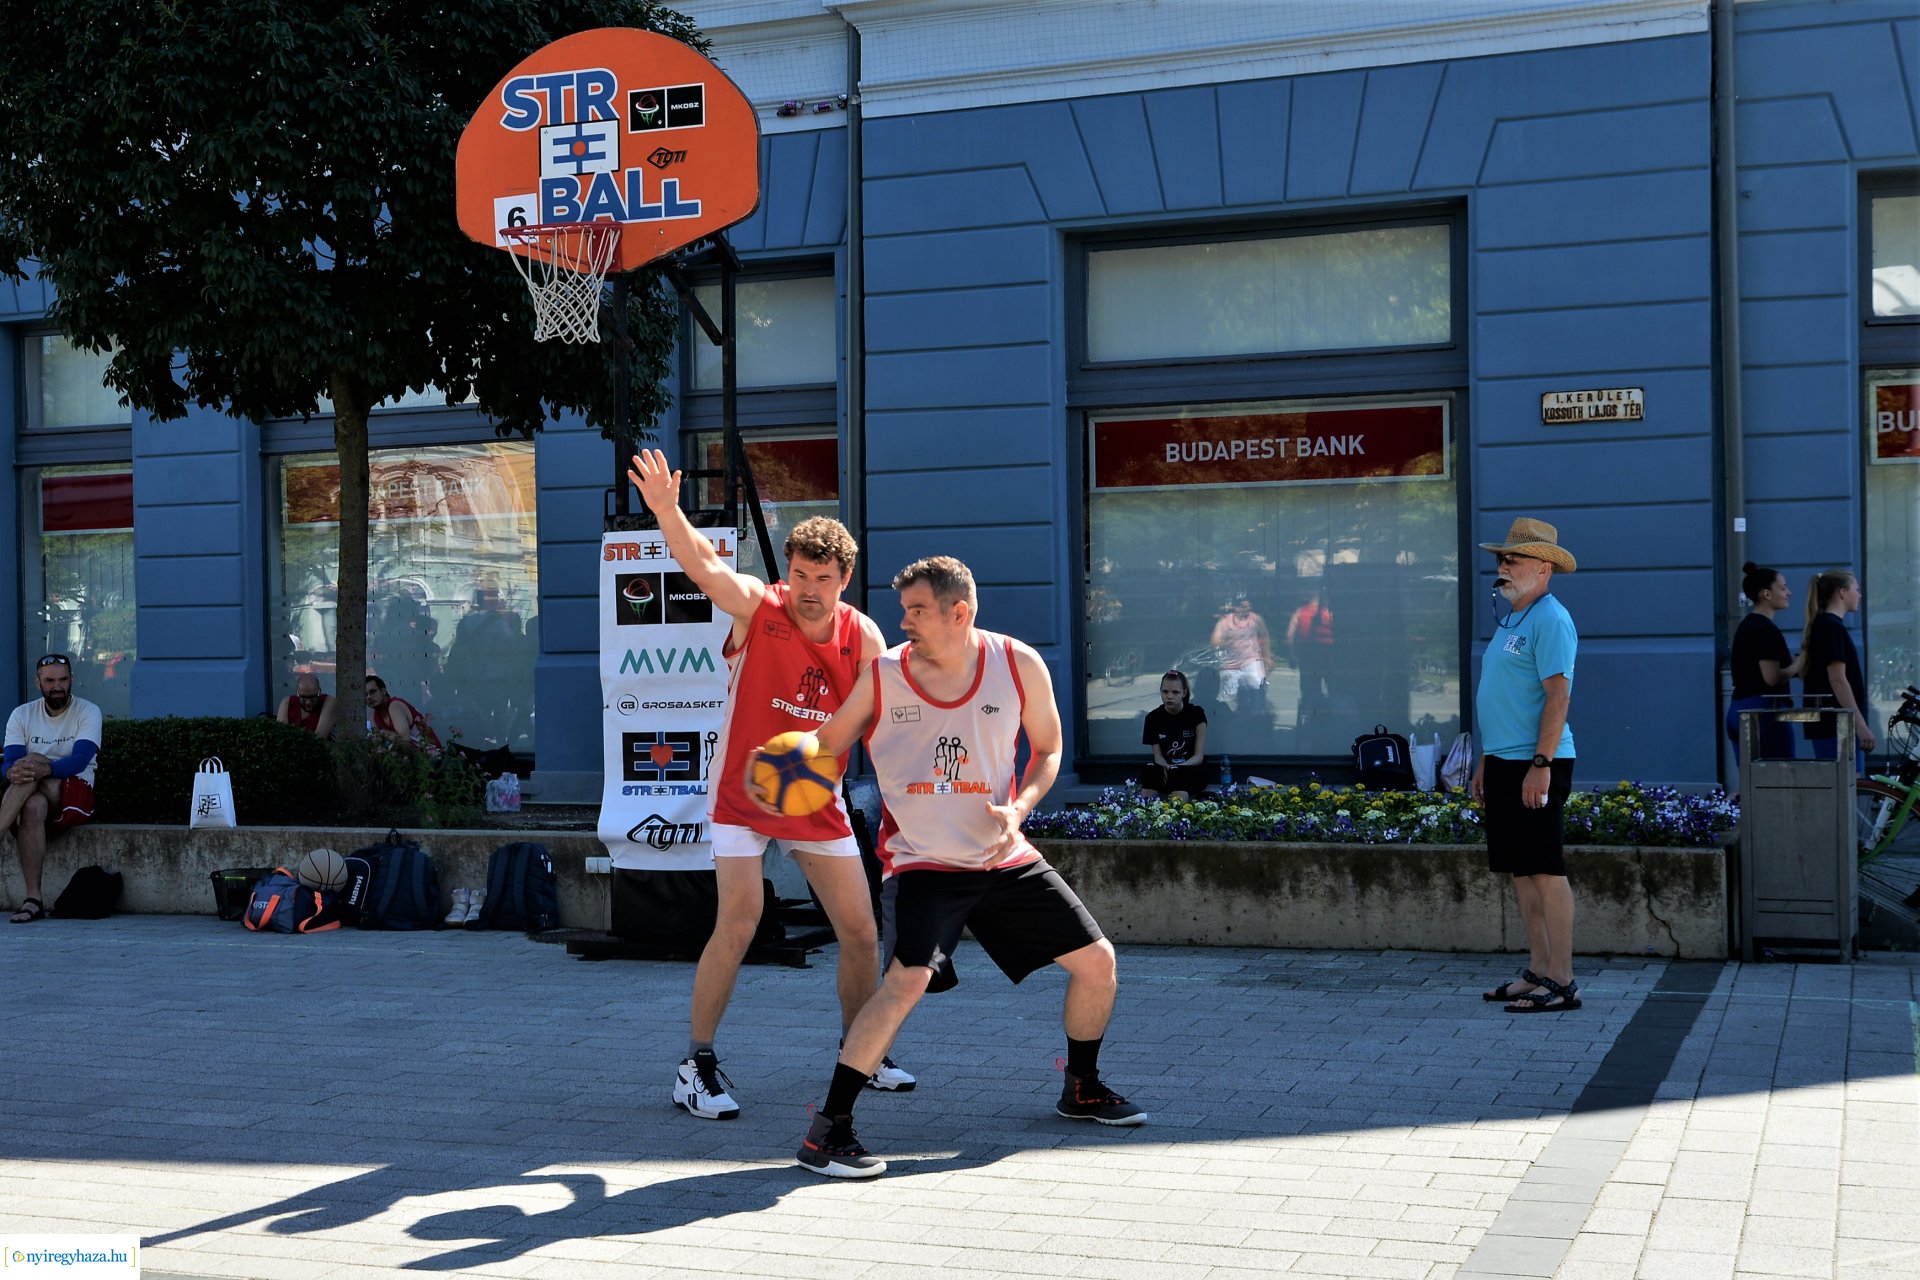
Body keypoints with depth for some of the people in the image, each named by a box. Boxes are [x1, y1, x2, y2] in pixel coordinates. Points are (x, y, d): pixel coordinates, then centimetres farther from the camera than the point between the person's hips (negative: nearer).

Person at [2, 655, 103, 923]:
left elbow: (80, 760, -16)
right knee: (32, 806, -36)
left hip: (74, 794, -2)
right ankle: (34, 899, -40)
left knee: (32, 760, -31)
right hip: (37, 794, 2)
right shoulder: (22, 715, 10)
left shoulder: (88, 712, 0)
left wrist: (45, 768, -37)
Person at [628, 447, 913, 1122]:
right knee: (737, 924, -16)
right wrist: (666, 510, -53)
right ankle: (697, 1063, 0)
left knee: (861, 932, 6)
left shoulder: (862, 635, -6)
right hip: (742, 794, -4)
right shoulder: (756, 605, -16)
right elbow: (703, 564, -35)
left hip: (819, 803, 4)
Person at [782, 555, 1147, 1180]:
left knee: (1097, 961, 6)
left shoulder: (1019, 665, -7)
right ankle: (826, 1130, -20)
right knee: (909, 978, -27)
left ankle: (1082, 1088, 34)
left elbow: (1047, 751, 6)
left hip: (1004, 858, 4)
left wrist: (1018, 809, -11)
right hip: (921, 861, -4)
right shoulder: (883, 676, -10)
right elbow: (824, 747, 3)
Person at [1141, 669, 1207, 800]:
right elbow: (1158, 756, 3)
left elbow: (1199, 756, -5)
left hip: (1191, 771, -3)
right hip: (1165, 771, 3)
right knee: (1149, 774, -35)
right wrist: (1166, 768, -22)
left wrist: (1177, 767, -25)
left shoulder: (1196, 714, -4)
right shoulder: (1153, 717, 3)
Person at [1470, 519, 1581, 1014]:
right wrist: (1486, 760, 22)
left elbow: (1558, 694, -18)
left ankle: (1561, 982, -2)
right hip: (1504, 763, 10)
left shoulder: (1550, 620, -11)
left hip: (1535, 765, -10)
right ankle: (1538, 970, 18)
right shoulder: (1510, 621, 19)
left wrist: (1541, 763, -23)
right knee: (1521, 872, 11)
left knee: (1545, 871, -7)